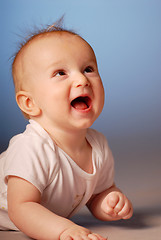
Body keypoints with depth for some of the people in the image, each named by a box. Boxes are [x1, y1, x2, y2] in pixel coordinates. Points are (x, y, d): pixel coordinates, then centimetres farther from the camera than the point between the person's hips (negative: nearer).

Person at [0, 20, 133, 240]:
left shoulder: (99, 145, -11)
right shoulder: (30, 149, -31)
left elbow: (99, 194, 2)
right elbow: (21, 209, -35)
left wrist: (110, 203, -19)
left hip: (51, 222, 6)